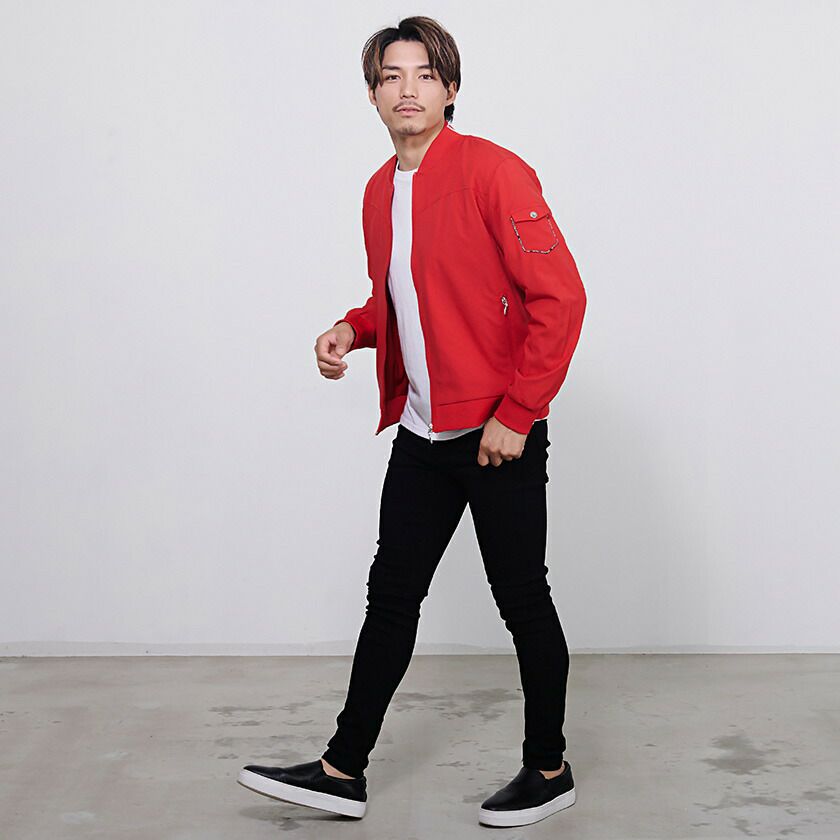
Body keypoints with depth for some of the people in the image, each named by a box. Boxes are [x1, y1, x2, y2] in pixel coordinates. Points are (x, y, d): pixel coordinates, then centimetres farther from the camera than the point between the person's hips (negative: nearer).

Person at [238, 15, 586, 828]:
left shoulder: (492, 172, -12)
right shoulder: (379, 191, 12)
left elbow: (560, 296, -16)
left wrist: (515, 414, -17)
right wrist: (352, 328, 4)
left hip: (499, 436, -7)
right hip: (421, 436, 7)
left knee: (522, 602, 5)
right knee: (390, 597, 11)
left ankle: (548, 770, 23)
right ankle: (343, 770, 21)